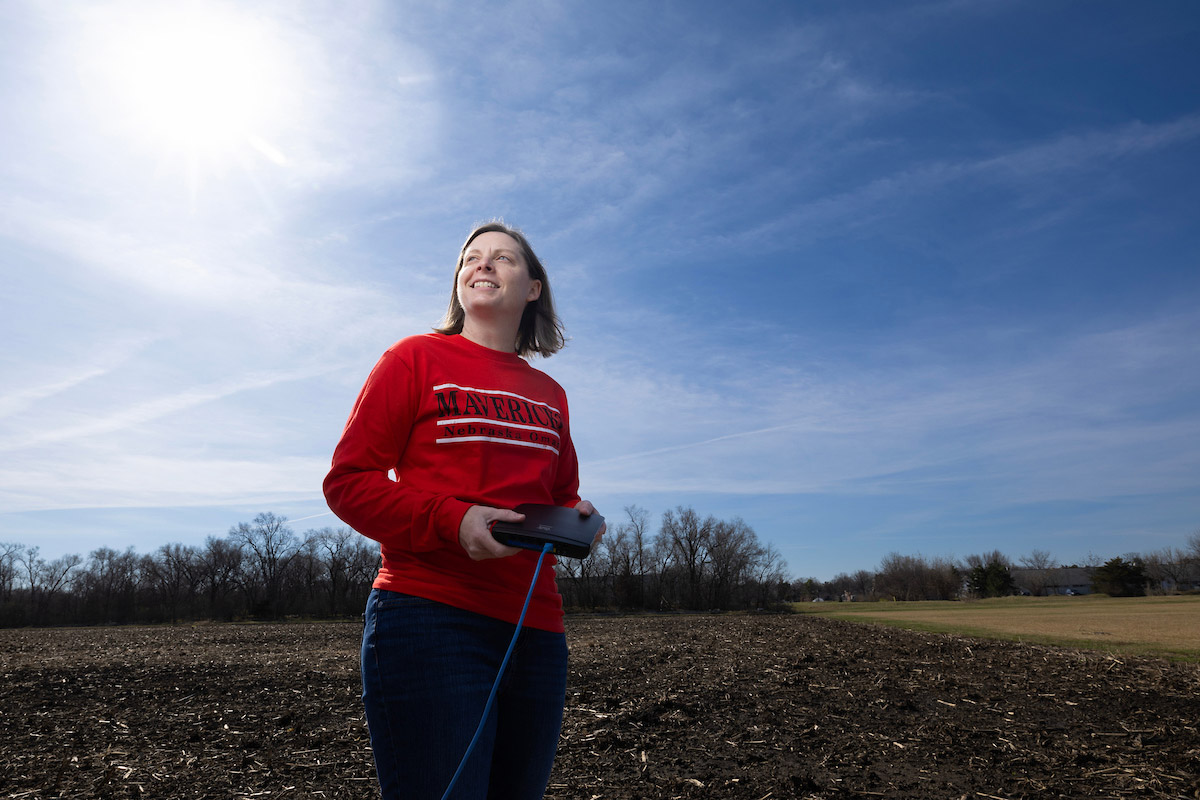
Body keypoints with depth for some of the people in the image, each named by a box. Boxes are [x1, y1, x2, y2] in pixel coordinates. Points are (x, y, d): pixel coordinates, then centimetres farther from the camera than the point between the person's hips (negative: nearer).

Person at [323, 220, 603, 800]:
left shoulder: (549, 395, 16)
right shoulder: (416, 358, 2)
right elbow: (347, 481, -3)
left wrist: (578, 518, 1)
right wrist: (451, 521, -17)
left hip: (536, 631, 6)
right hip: (431, 618, -5)